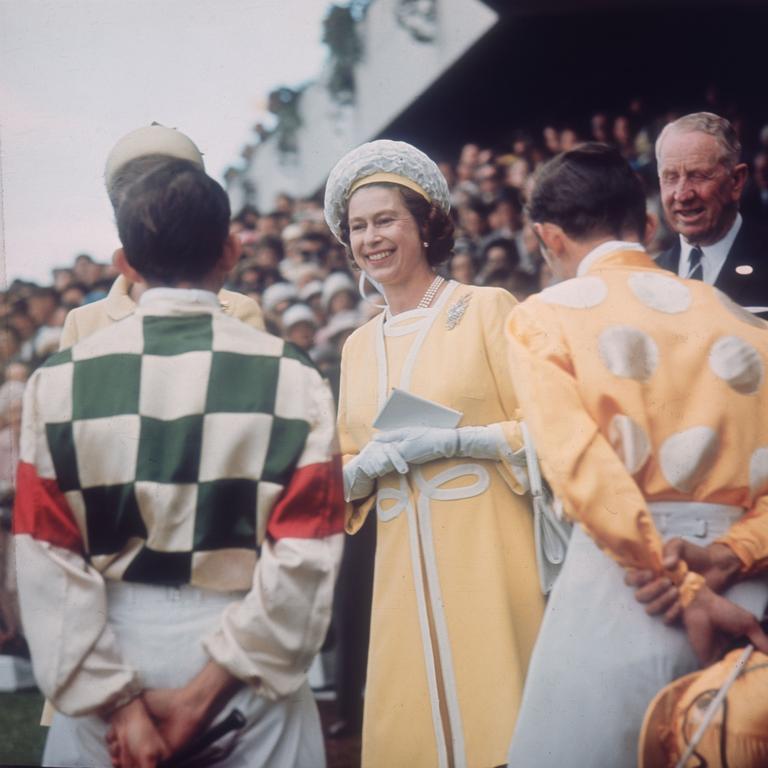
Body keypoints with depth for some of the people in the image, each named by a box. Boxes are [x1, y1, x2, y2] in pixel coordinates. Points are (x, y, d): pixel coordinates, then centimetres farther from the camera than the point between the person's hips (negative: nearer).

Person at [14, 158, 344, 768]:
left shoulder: (60, 382, -3)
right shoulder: (294, 381, -5)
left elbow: (48, 564, -8)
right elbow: (305, 558, -11)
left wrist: (116, 701, -8)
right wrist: (204, 690, -10)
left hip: (107, 663, 1)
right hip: (247, 667, -1)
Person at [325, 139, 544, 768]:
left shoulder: (487, 309, 0)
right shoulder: (359, 346, 16)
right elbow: (344, 475, 20)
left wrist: (453, 441, -15)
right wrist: (367, 466, -2)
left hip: (487, 555, -4)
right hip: (403, 570, 5)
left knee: (492, 714, -7)